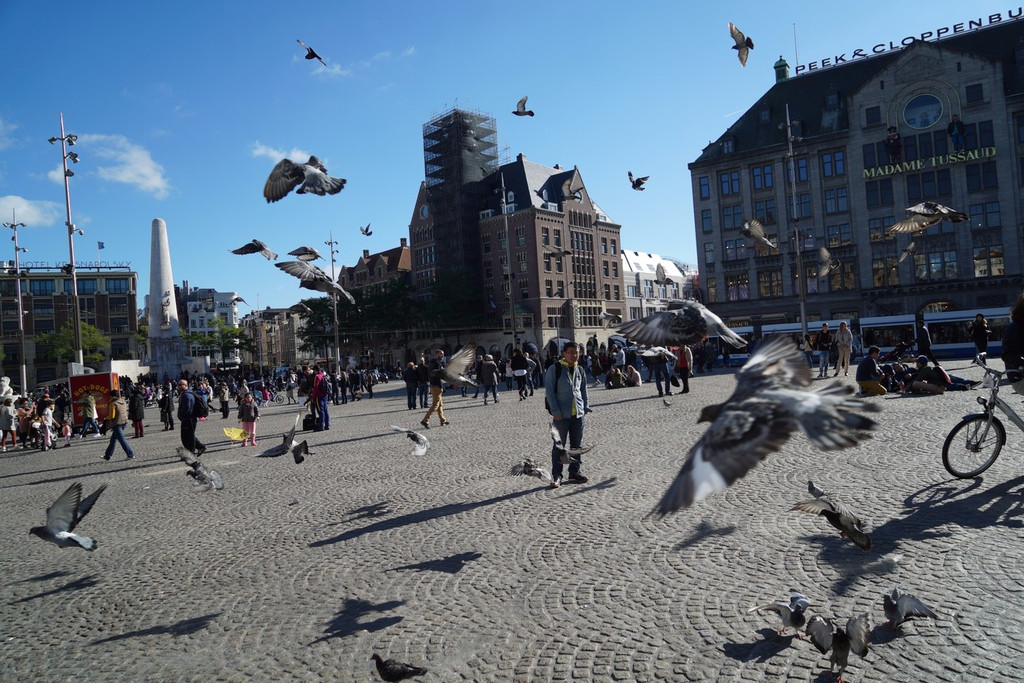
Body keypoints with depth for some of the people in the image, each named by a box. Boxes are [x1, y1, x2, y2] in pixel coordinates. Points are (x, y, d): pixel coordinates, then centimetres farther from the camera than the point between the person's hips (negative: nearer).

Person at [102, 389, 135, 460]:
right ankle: (107, 455, 26)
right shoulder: (123, 401, 8)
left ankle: (130, 454, -6)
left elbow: (111, 416, -15)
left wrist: (107, 418, 5)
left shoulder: (113, 403, -15)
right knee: (113, 440, 18)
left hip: (117, 424, -8)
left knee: (122, 440, -3)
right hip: (124, 422, 8)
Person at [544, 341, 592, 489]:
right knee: (559, 446, -1)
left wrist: (586, 407, 9)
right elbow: (549, 391, -8)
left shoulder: (580, 371, 11)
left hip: (578, 414, 5)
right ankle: (556, 476, 7)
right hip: (562, 415, -5)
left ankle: (574, 471, 24)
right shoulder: (555, 369, -6)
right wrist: (555, 411, -12)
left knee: (577, 444, 11)